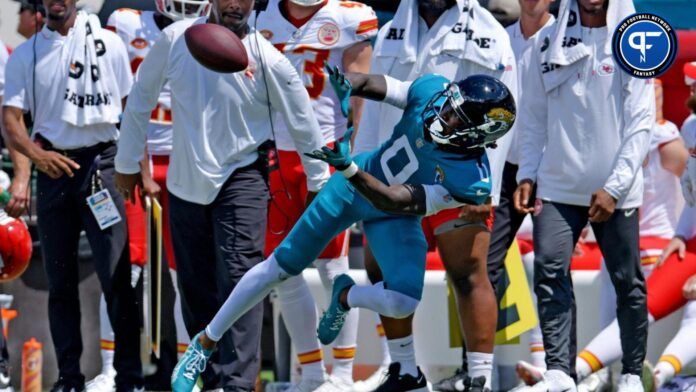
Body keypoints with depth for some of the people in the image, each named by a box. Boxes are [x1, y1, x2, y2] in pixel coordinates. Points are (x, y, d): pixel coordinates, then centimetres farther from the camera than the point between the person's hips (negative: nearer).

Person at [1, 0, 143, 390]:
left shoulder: (107, 43, 5)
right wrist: (35, 153, -18)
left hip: (102, 162, -3)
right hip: (53, 166, 3)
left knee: (116, 274, -9)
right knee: (60, 278, 6)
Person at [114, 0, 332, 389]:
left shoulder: (268, 61, -10)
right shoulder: (176, 40, -4)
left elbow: (304, 127, 0)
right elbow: (142, 96, 10)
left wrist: (321, 187, 6)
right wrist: (128, 162, 15)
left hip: (241, 180, -3)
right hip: (185, 183, 4)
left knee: (239, 279, -16)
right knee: (195, 288, 10)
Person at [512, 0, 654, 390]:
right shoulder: (550, 44, 9)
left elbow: (641, 124, -6)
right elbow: (534, 116, 14)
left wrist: (614, 187, -12)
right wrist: (527, 174, 3)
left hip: (615, 193, -2)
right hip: (557, 186, 2)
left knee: (628, 281, 4)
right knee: (549, 274, -11)